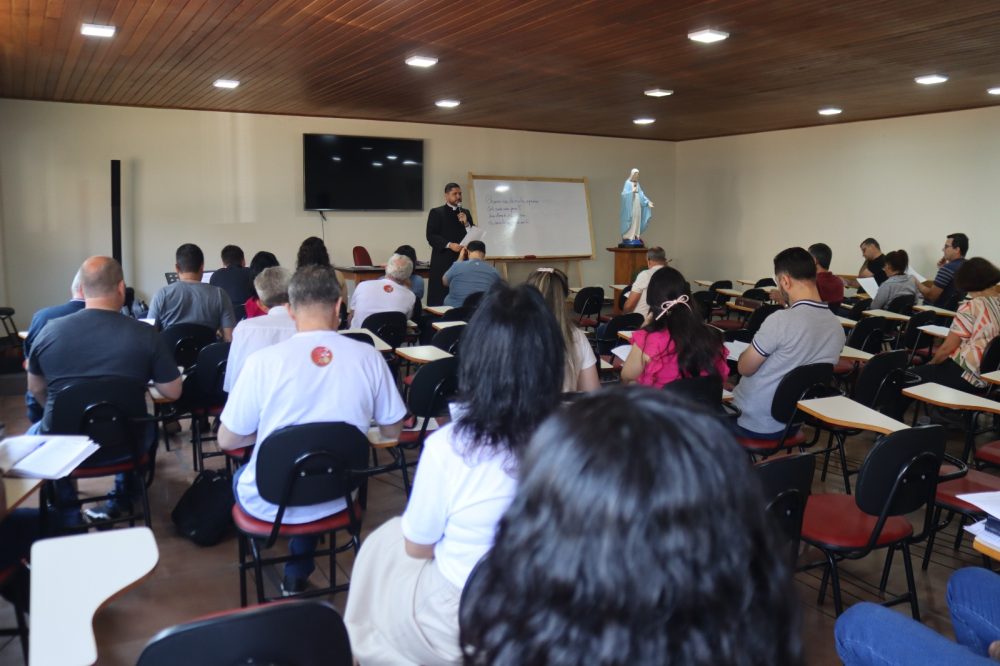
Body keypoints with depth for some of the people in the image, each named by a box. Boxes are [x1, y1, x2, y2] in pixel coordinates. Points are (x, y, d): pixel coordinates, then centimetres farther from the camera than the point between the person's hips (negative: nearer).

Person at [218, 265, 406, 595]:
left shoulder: (263, 360, -20)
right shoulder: (369, 357, -14)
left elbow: (227, 441, -8)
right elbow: (392, 431, -1)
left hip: (270, 504, -2)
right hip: (336, 498, 2)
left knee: (241, 475, 32)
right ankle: (297, 576, 40)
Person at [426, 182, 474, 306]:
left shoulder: (465, 213, 18)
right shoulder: (436, 212, 3)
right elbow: (431, 237, -6)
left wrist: (466, 223, -4)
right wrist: (449, 245, -17)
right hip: (443, 261, -4)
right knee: (441, 296, -6)